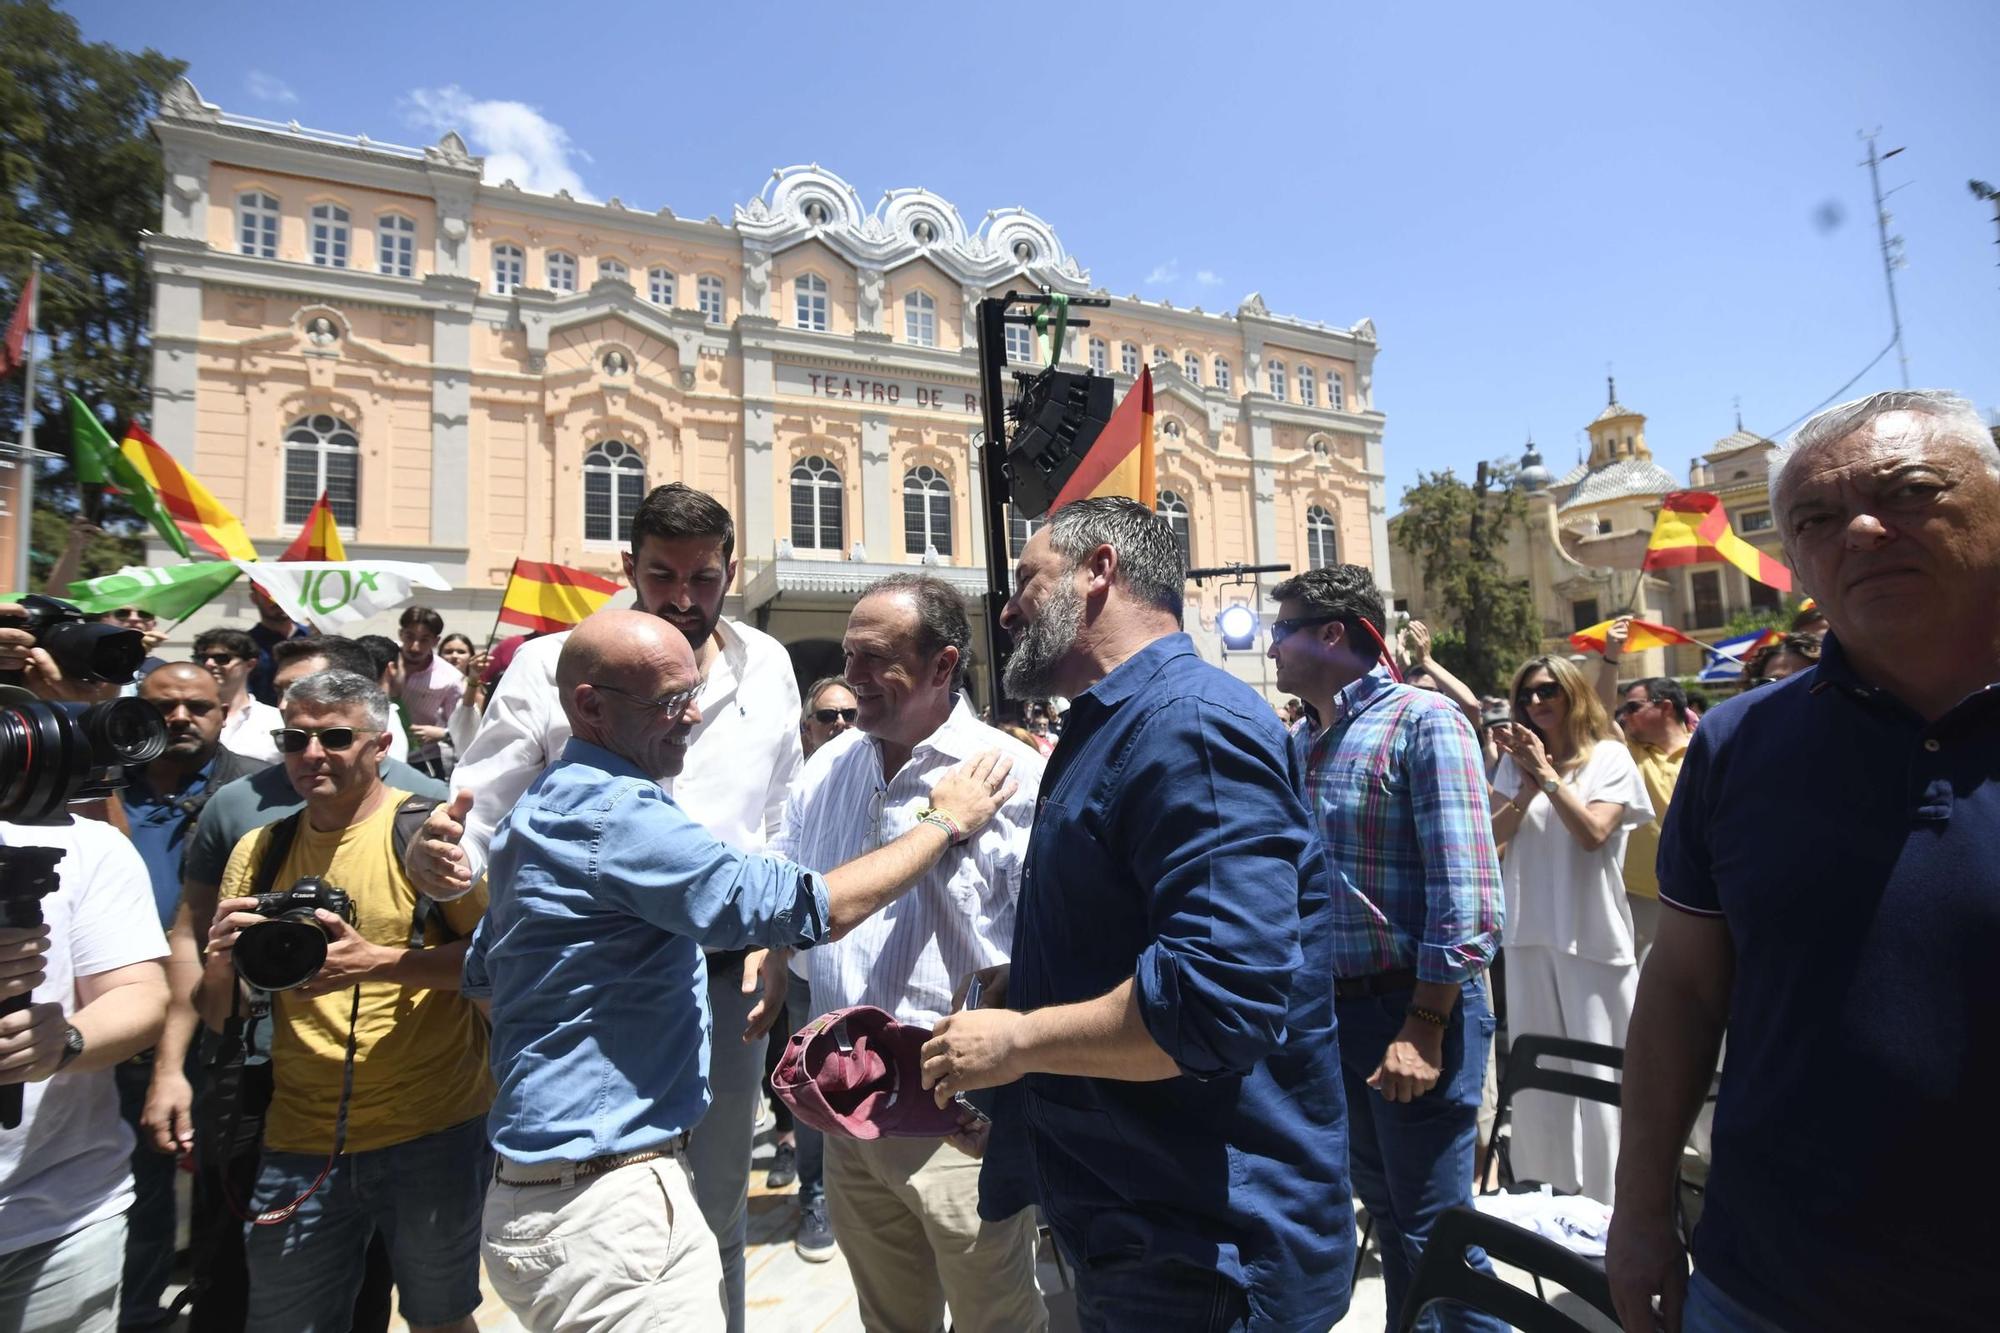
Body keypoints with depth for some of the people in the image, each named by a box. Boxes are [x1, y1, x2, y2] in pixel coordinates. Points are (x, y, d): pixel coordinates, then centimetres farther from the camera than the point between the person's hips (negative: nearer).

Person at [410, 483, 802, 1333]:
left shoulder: (767, 668, 1)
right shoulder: (551, 667, -8)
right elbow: (479, 811, -7)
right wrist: (441, 852, -29)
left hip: (726, 973, 2)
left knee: (720, 1205, 20)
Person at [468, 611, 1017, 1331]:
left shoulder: (548, 802, 9)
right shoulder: (612, 812, -23)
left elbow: (483, 977, 18)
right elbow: (809, 908, -26)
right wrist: (947, 820, -14)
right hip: (603, 1206, -10)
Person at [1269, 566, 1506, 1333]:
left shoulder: (1423, 720, -14)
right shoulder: (1308, 743, 9)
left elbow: (1467, 895, -19)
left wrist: (1424, 1029, -20)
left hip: (1411, 1011, -7)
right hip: (1334, 1010, 7)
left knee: (1434, 1230, 6)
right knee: (1386, 1212, 21)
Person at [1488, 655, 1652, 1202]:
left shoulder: (1609, 757, -2)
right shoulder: (1516, 760, 8)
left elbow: (1593, 833, -14)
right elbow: (1492, 835, 3)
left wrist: (1549, 774, -14)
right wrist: (1526, 793, -12)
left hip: (1591, 932, -4)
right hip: (1530, 929, 4)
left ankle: (1607, 1202, 14)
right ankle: (1545, 1188, 27)